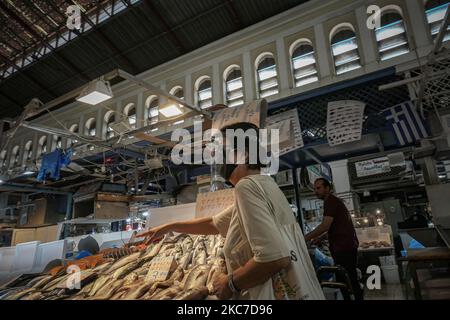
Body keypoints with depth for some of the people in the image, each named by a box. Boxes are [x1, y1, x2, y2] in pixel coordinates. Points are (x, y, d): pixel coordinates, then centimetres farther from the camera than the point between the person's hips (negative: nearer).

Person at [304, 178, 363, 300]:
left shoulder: (330, 200, -11)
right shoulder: (334, 200, 20)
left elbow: (325, 225, -21)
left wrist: (305, 239, -19)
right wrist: (320, 238, 17)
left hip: (343, 247, -10)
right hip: (347, 245, 10)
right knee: (350, 280, 16)